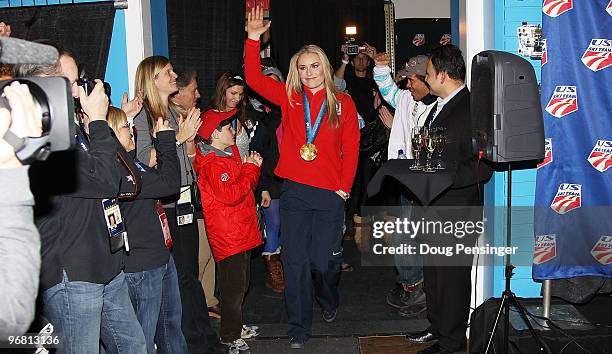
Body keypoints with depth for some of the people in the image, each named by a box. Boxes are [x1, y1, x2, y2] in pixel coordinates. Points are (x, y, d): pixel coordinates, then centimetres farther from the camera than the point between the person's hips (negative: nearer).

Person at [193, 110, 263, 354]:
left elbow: (243, 185, 19)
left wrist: (252, 166, 2)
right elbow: (232, 195, -26)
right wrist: (250, 169, -15)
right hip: (227, 235, -10)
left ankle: (235, 327, 36)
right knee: (234, 286, -1)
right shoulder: (213, 164, -18)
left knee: (240, 283, 20)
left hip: (242, 232, 10)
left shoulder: (230, 154, 13)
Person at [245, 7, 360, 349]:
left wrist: (345, 186, -3)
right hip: (294, 192, 1)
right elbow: (254, 78, 0)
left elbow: (351, 148, 2)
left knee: (323, 260, 5)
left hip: (330, 193, -1)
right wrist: (253, 39, -8)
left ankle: (330, 301, 39)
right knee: (295, 260, 3)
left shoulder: (343, 103, 3)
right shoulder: (290, 98, 6)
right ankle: (300, 327, 17)